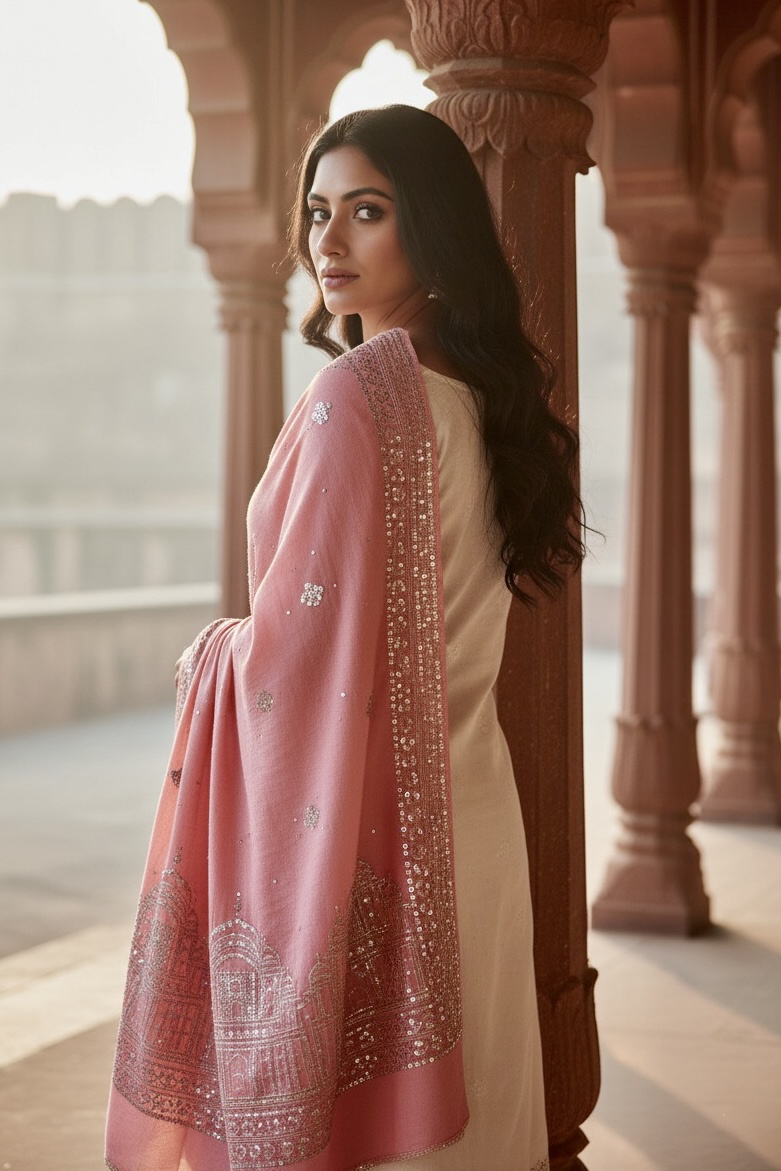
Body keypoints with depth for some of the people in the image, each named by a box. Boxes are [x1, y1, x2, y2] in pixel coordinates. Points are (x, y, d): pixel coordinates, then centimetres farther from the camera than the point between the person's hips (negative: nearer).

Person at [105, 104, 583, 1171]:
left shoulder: (360, 391, -18)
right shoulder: (485, 390, 7)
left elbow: (301, 654, -19)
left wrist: (209, 655, 0)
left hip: (355, 816, -8)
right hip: (474, 805, 8)